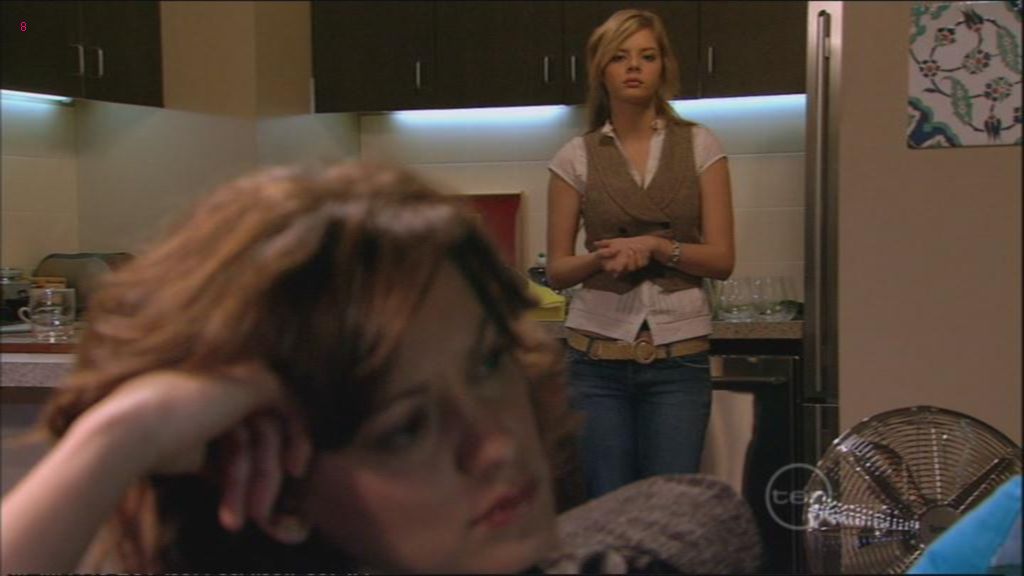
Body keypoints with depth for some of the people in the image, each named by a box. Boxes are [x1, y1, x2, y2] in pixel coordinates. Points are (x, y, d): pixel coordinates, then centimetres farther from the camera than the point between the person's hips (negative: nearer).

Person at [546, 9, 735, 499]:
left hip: (679, 354, 0)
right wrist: (603, 257, -14)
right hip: (598, 353, 1)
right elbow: (557, 270, 5)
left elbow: (722, 259, 0)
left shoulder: (699, 146, 3)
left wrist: (655, 246, -15)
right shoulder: (576, 157, 4)